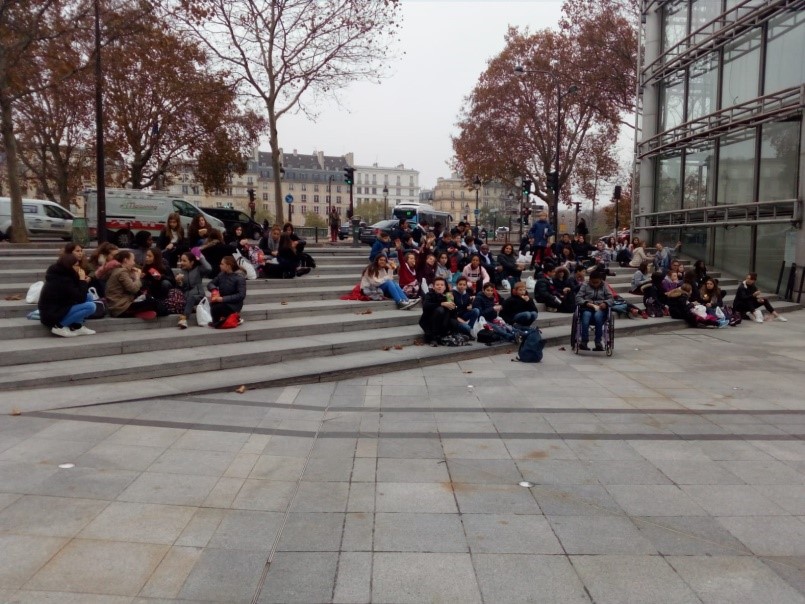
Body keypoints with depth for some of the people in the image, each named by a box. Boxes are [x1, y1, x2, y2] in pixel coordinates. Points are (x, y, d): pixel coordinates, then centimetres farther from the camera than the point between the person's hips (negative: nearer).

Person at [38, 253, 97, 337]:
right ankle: (59, 326, -11)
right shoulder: (62, 280, -22)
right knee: (90, 306, -22)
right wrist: (83, 281, -12)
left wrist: (84, 282, -2)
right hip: (52, 316, -10)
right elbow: (80, 299, -21)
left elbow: (77, 296, 13)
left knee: (89, 297, 10)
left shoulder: (60, 275, 7)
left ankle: (77, 327, 4)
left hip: (54, 311, 10)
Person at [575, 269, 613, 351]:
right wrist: (586, 303, -16)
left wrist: (605, 303, -14)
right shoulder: (585, 286, 13)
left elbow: (610, 298, 9)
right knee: (586, 315, -37)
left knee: (598, 315, -37)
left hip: (600, 309, 0)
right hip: (587, 308, 0)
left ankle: (598, 342, -28)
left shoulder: (604, 287, 16)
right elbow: (578, 297, 3)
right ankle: (583, 342, -30)